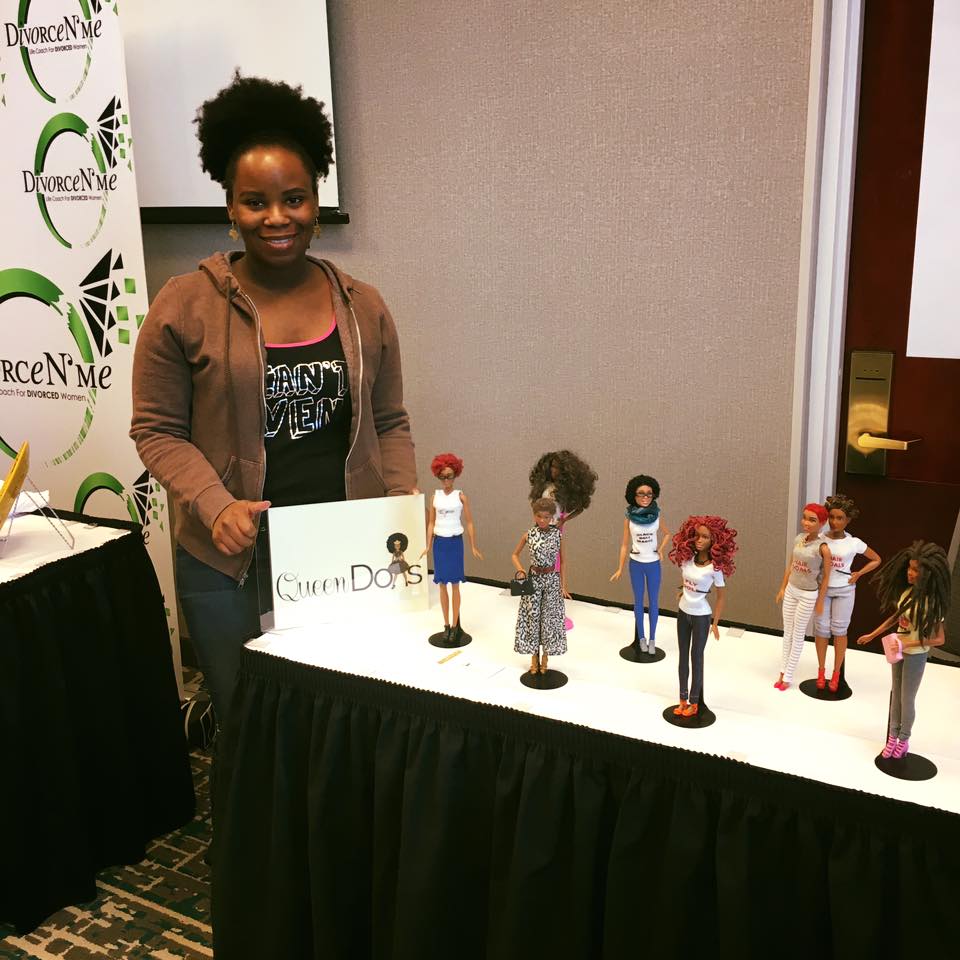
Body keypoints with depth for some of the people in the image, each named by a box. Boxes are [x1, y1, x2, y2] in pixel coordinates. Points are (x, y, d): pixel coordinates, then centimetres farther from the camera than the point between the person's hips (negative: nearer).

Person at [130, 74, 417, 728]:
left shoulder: (363, 306, 3)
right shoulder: (186, 305, -5)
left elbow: (389, 423, 9)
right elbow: (158, 430, -3)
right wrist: (215, 506, -19)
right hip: (231, 565, -2)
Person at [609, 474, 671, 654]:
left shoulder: (656, 515, -8)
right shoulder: (629, 518, -9)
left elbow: (667, 534, 12)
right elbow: (625, 544, -1)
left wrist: (661, 549, -5)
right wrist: (620, 569, -1)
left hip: (653, 564, 0)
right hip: (636, 564, 0)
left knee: (653, 602, 6)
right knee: (638, 601, 9)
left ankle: (652, 638, 16)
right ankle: (641, 637, 21)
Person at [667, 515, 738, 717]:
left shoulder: (715, 567, -19)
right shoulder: (687, 558, -6)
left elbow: (721, 596, -10)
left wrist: (715, 623, -8)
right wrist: (684, 592, 3)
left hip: (701, 616, -5)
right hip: (683, 612, 5)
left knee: (696, 657, 7)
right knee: (683, 655, 13)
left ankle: (694, 702, 21)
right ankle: (683, 699, 24)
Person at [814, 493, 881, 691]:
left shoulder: (854, 543, -9)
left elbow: (876, 560, 5)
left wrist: (858, 574, -3)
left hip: (844, 591, -1)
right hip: (821, 589, 1)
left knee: (839, 630, 6)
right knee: (821, 628, 6)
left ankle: (836, 674, 18)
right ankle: (821, 671, 21)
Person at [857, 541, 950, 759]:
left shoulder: (932, 602, -26)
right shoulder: (907, 591, -9)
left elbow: (939, 638, -20)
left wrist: (909, 643, -28)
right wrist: (872, 635, 10)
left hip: (916, 655, -6)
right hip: (898, 649, 6)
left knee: (907, 699, 11)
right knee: (895, 695, 18)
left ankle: (904, 740, 31)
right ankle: (893, 736, 33)